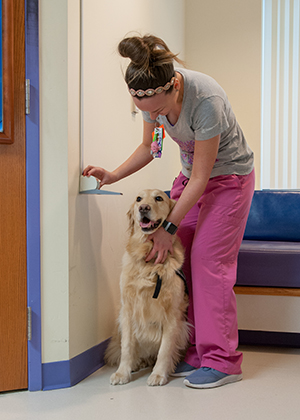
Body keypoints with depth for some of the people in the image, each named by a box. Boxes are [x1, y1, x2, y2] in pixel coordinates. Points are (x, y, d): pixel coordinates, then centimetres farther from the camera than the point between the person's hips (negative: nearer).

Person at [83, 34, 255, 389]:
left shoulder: (206, 100, -34)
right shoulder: (151, 95, -14)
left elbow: (200, 178, -27)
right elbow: (148, 147, 4)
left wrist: (169, 227, -22)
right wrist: (113, 176, -10)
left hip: (229, 177, -6)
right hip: (191, 176, 6)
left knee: (208, 260, -13)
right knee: (179, 258, -2)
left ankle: (222, 361, -4)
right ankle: (196, 353, 7)